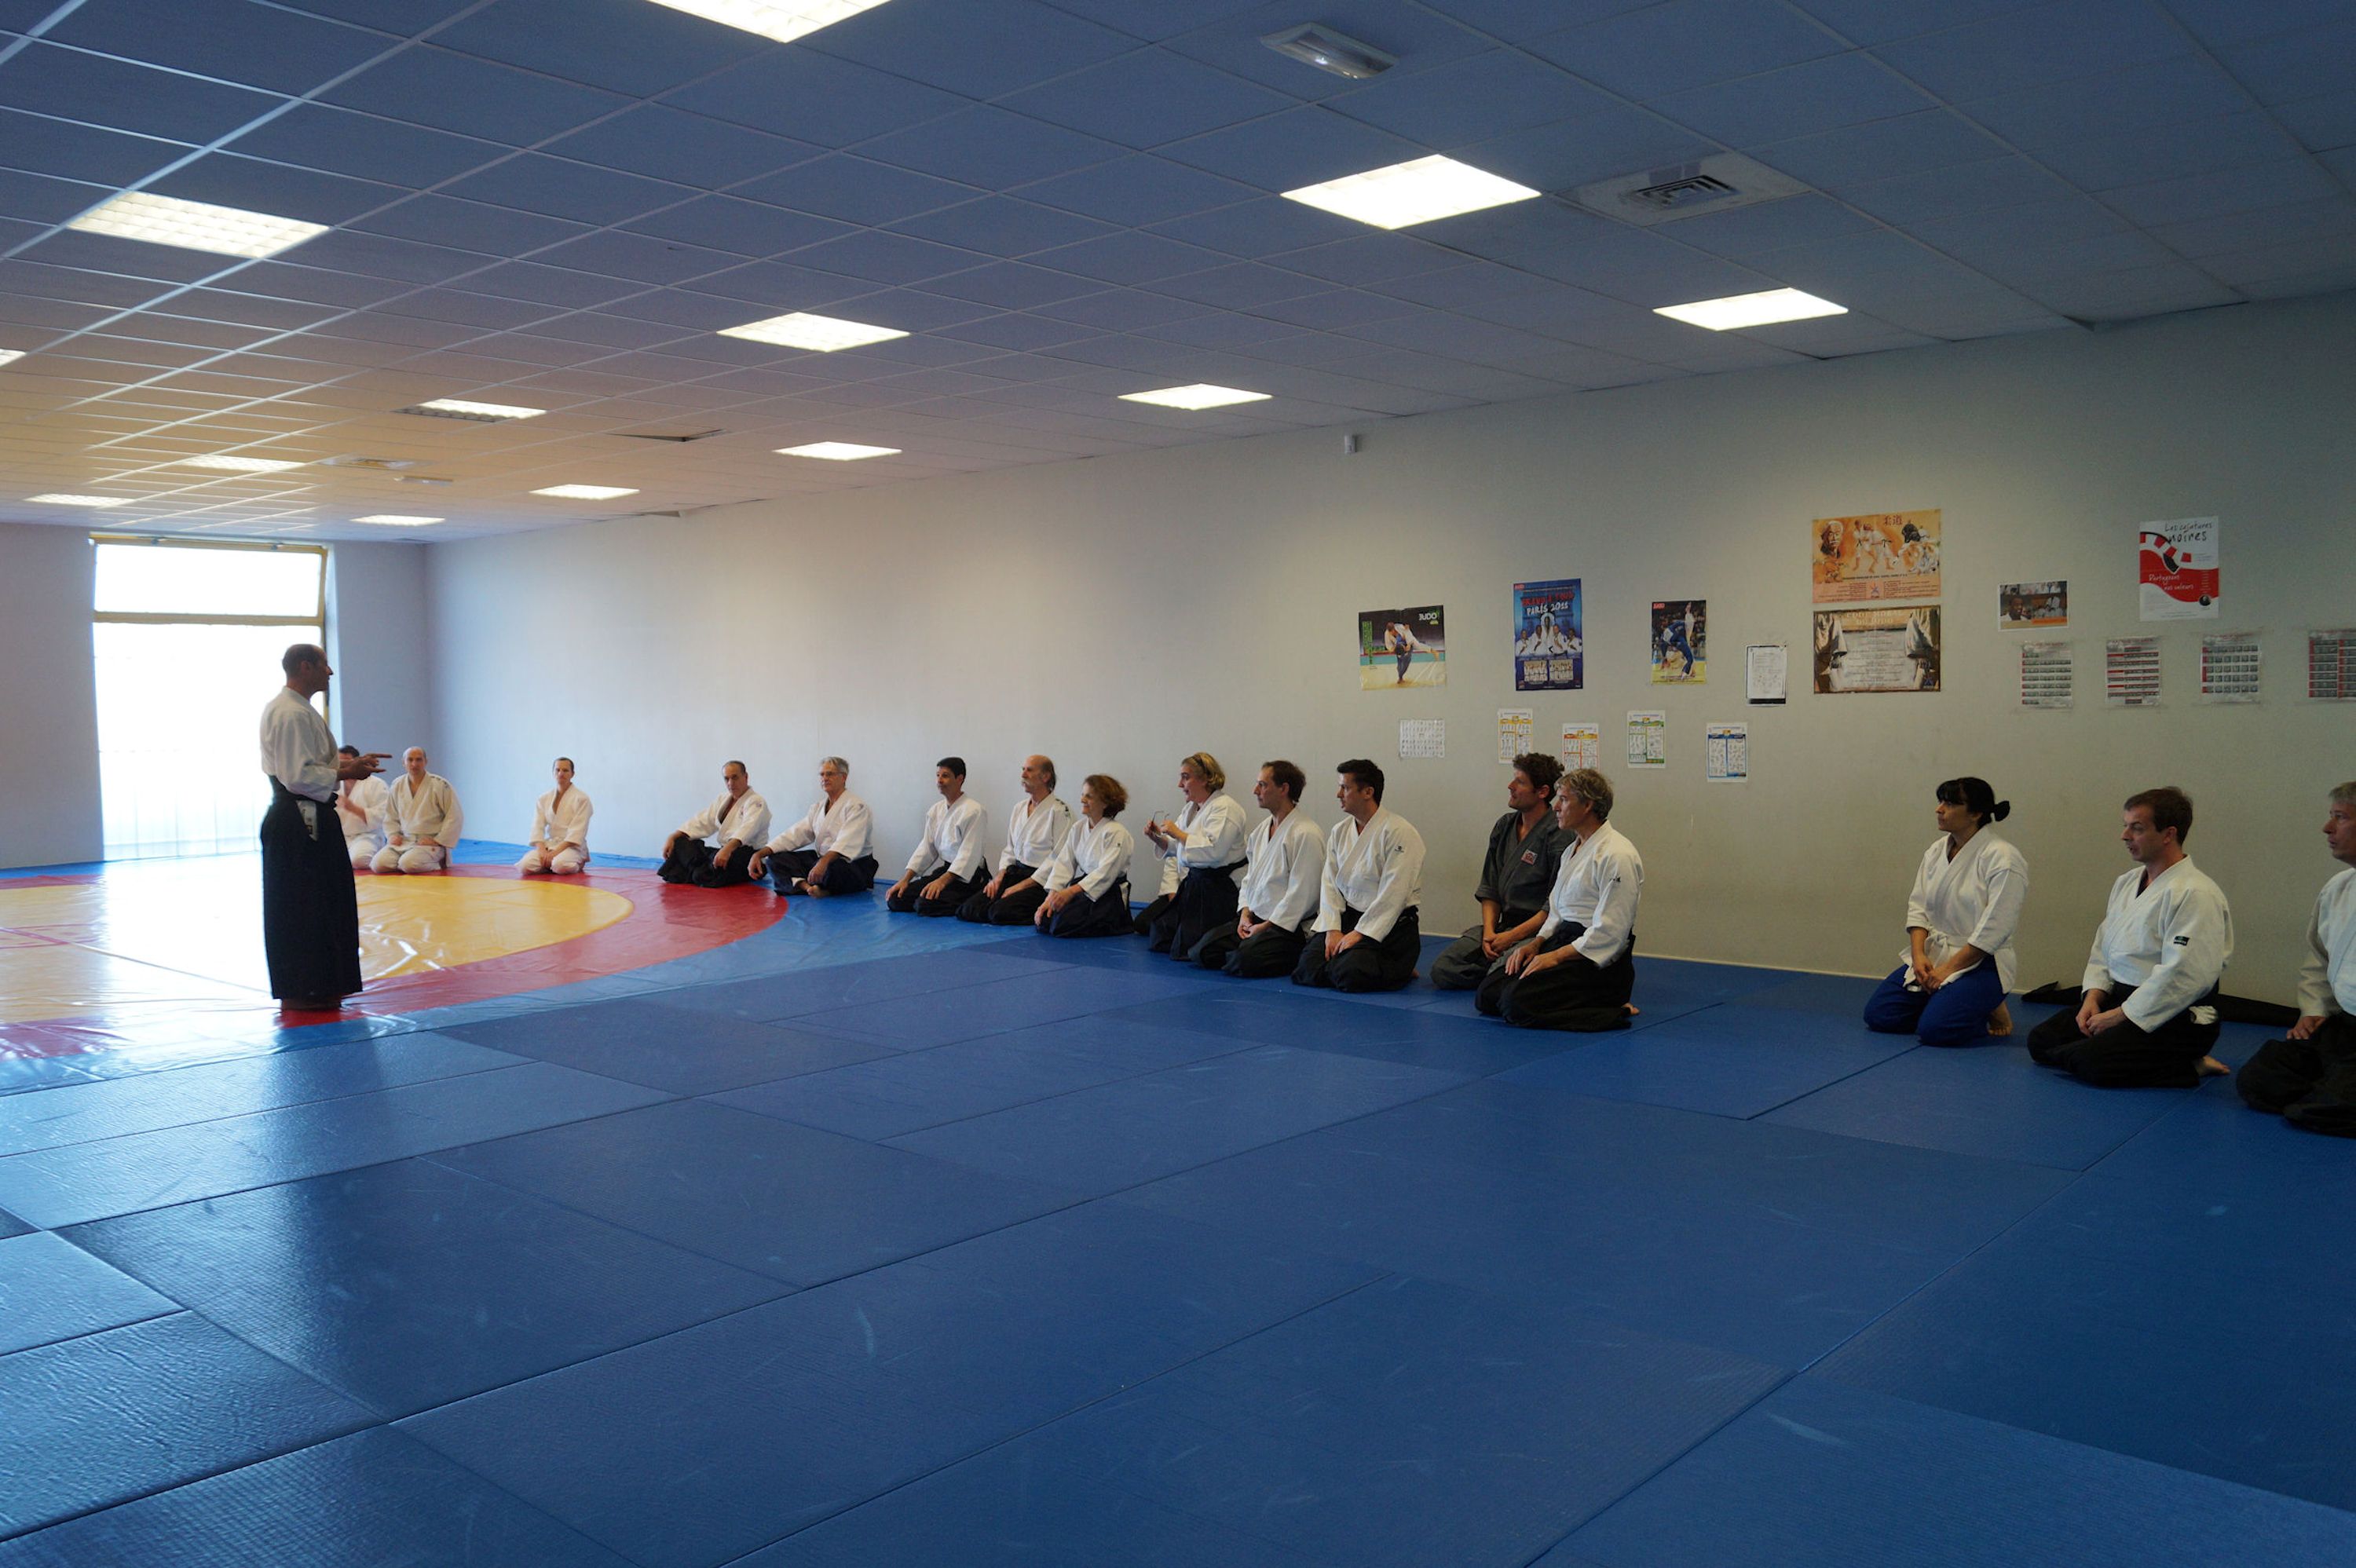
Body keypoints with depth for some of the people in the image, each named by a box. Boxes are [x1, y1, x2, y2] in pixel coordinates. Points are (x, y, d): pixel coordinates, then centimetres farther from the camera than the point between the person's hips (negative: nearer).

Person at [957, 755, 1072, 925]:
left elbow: (1059, 858, -16)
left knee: (1000, 912, -28)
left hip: (1041, 881, -8)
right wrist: (1000, 876, 1)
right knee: (968, 910, -9)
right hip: (1015, 872, 8)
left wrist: (1023, 885, -17)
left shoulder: (1060, 811, -11)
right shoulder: (1020, 807, 15)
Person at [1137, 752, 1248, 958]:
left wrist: (1178, 834, -19)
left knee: (1184, 950, -13)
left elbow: (1214, 850, -27)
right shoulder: (1189, 809, 16)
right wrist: (1159, 839, 1)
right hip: (1191, 884, 9)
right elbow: (1175, 850, 20)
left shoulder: (1225, 808, -14)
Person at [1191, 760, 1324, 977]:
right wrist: (1245, 913, 4)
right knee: (1203, 950, -7)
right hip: (1255, 919, 8)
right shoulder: (1260, 831, 15)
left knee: (1245, 959, -30)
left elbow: (1302, 893, -18)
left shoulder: (1306, 834, -15)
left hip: (1287, 925, -8)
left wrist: (1266, 926, -16)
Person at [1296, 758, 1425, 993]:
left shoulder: (1399, 833, -14)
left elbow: (1392, 894, -19)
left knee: (1348, 974, -26)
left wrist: (1359, 934, -19)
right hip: (1348, 919, 6)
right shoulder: (1339, 831, 10)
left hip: (1392, 926, -6)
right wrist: (1333, 930, -7)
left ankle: (1401, 970, 4)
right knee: (1307, 969, -14)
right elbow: (1330, 884, 6)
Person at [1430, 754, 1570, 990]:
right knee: (1442, 971, -6)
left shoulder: (1559, 837, -14)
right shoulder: (1503, 827, 9)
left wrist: (1512, 936, -17)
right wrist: (1489, 932, -3)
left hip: (1538, 933, -7)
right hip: (1503, 926, 7)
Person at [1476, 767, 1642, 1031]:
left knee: (1517, 1003, -26)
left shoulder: (1617, 856, -16)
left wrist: (1556, 956, -20)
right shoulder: (1572, 850, 16)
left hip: (1599, 960, -10)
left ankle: (1613, 1010, -10)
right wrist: (1536, 944, 4)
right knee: (1488, 994, -3)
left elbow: (1610, 932, -20)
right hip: (1563, 943, 10)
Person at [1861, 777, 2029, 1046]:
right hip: (1931, 956, 7)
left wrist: (1949, 969, -19)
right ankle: (1945, 1001, 16)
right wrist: (1918, 954, -10)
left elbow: (1993, 930, -19)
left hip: (1980, 963, -7)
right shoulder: (1936, 851, 6)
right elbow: (1918, 906, 6)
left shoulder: (2002, 859, -16)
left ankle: (1987, 1010, 5)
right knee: (1878, 1015, -6)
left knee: (1933, 1029, -26)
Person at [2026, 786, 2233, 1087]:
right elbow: (2102, 949, 17)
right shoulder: (2126, 884, 12)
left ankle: (2189, 1066, -4)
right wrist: (2093, 998, -1)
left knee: (2089, 1061, -29)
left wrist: (2120, 1015, -19)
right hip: (2121, 1002, 10)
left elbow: (2182, 976, -24)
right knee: (2041, 1040, -1)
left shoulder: (2194, 895, -17)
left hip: (2177, 1018, -10)